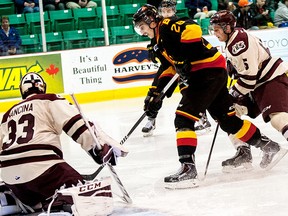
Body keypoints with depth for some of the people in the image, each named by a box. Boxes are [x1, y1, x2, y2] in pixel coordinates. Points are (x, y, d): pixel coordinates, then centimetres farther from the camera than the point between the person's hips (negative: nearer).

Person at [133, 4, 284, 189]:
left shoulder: (168, 26, -9)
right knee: (228, 120, 17)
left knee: (184, 118, -16)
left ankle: (188, 168, -21)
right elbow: (169, 68, 25)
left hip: (209, 70, -11)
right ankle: (267, 147, 29)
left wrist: (185, 58, -25)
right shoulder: (160, 43, 21)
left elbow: (192, 28, -25)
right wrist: (157, 95, 17)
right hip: (198, 76, 11)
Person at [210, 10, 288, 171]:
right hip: (258, 84, 11)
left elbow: (249, 74, -24)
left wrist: (234, 94, -15)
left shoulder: (239, 42, -21)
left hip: (273, 79, -11)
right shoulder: (233, 39, 11)